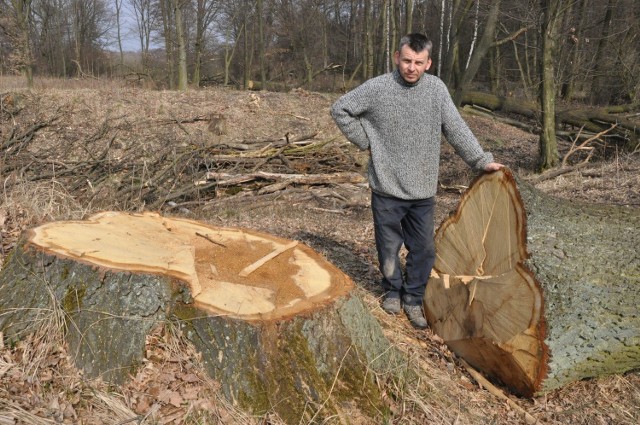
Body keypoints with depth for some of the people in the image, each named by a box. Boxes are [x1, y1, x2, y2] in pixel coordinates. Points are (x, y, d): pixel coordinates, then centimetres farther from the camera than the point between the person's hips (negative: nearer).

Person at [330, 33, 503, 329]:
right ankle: (393, 291, 35)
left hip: (423, 190, 3)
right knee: (389, 247, 11)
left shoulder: (436, 89, -2)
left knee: (424, 249, 8)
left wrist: (481, 161, 1)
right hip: (387, 187, -2)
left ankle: (413, 299, 27)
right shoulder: (377, 88, -10)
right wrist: (365, 142, -2)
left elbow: (456, 129, 3)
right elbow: (340, 110, 0)